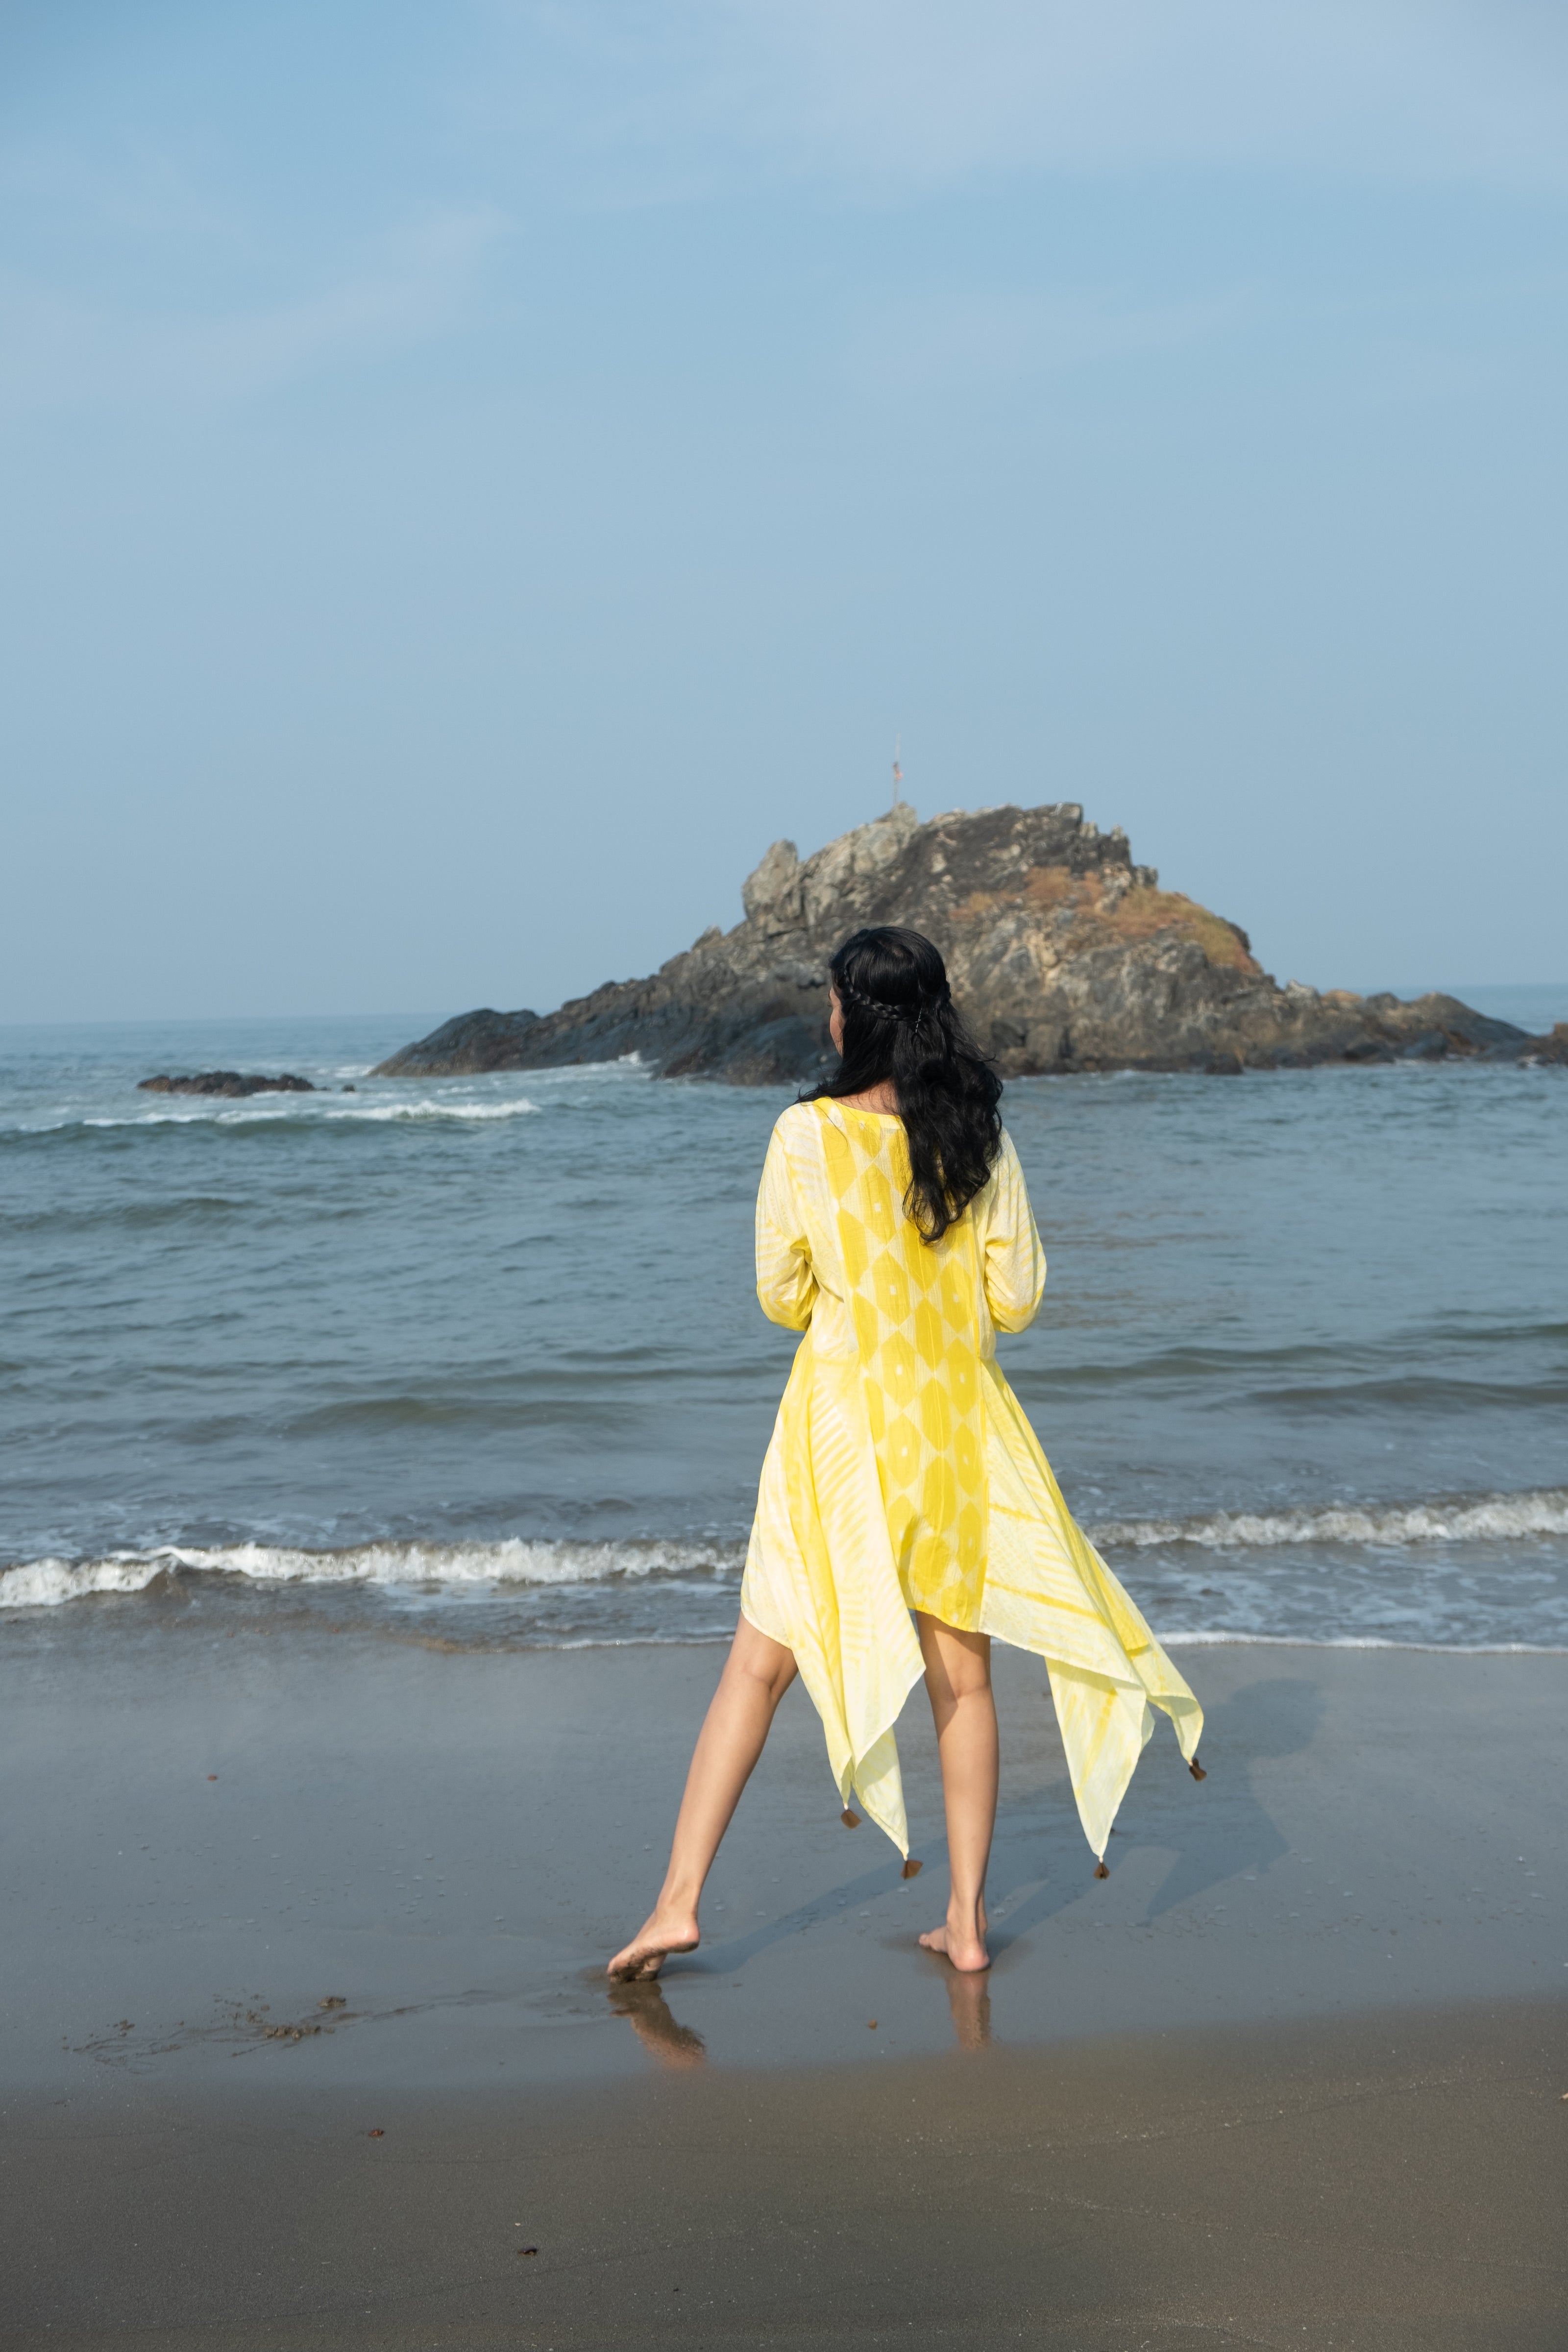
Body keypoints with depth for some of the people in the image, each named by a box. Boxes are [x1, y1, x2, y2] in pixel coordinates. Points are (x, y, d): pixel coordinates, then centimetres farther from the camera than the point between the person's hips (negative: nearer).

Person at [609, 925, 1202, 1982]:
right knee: (962, 1671, 11)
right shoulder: (982, 1141, -2)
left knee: (761, 1661, 6)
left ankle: (680, 1898, 5)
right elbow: (1016, 1299, 0)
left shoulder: (807, 1135, -9)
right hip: (960, 1419, 2)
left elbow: (781, 1295, -3)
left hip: (841, 1416, -2)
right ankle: (967, 1918, 16)